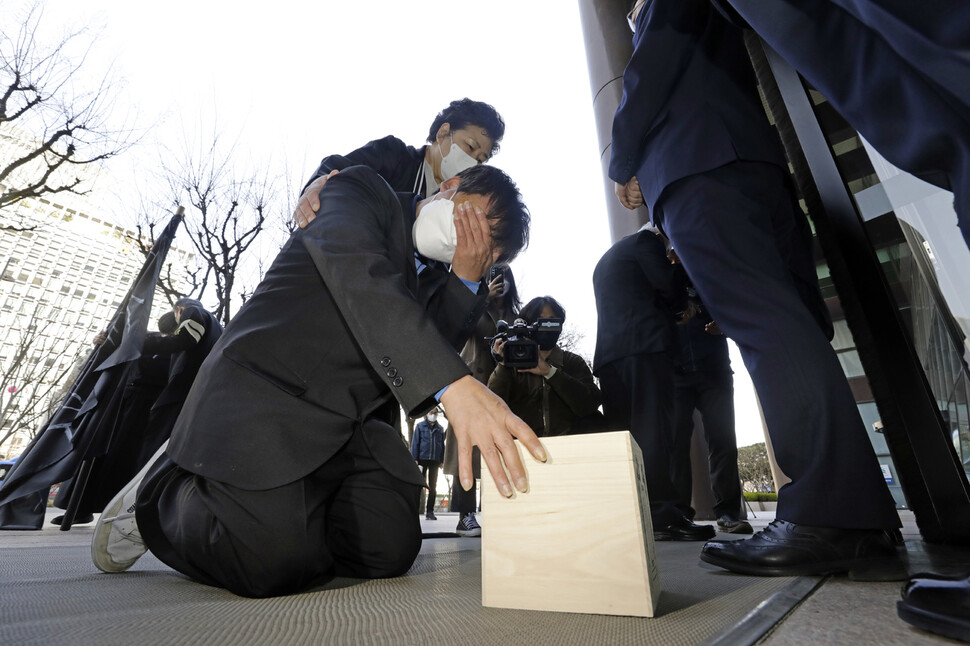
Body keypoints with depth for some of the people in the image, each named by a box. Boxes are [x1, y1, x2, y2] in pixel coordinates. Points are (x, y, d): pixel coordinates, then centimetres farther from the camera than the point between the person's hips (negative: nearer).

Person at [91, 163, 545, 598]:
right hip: (264, 394, -6)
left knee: (390, 549, -8)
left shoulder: (436, 279, 13)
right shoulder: (362, 193, -5)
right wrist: (456, 386, -40)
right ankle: (158, 497, 12)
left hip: (344, 426, 7)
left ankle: (280, 507, 19)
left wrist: (466, 281, -9)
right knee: (275, 567, -19)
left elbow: (425, 373, 0)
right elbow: (361, 276, -29)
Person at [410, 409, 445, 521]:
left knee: (433, 487, 6)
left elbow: (442, 445, 14)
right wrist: (415, 459, -7)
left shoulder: (440, 429, 11)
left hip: (435, 461, 3)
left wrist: (442, 460, 7)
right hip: (422, 459, -3)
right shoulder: (420, 426, 4)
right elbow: (415, 442, 1)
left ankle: (430, 511, 13)